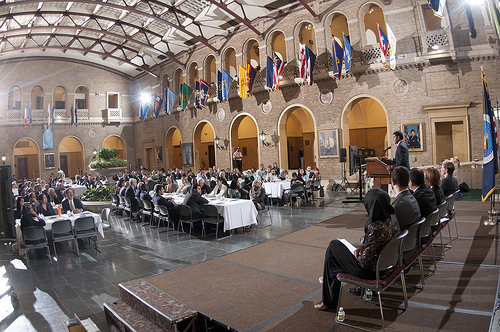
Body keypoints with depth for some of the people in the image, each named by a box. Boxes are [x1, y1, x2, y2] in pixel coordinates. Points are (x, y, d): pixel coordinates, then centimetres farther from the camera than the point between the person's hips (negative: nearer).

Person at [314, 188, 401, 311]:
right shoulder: (391, 218, -6)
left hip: (371, 271, -9)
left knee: (333, 247, 10)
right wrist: (363, 246, -2)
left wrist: (357, 256, -5)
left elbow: (364, 261, -26)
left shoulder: (376, 228, -34)